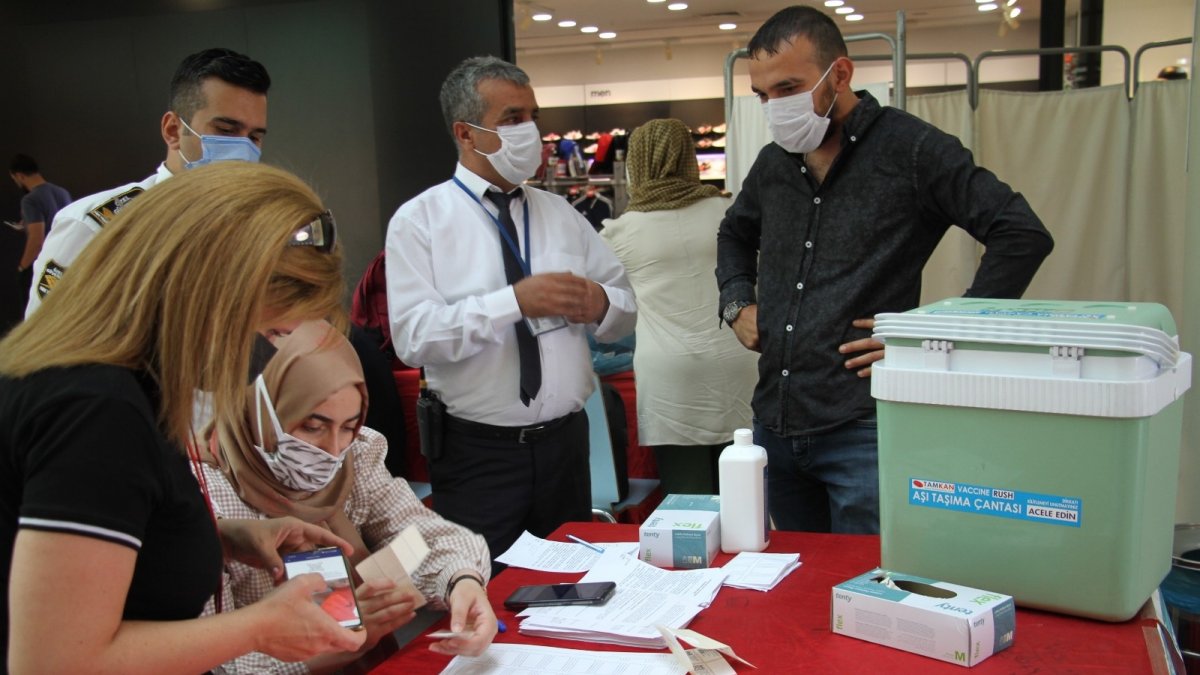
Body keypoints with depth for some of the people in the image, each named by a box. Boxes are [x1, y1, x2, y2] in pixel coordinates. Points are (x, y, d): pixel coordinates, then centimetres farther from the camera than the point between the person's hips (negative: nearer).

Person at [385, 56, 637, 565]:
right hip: (477, 453, -4)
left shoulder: (561, 214, 10)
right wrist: (514, 301, -26)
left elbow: (626, 308, 8)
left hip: (565, 442, 5)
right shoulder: (419, 219, -4)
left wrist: (601, 303, -15)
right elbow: (413, 335, -17)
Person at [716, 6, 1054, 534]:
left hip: (861, 431, -6)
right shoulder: (773, 162, 12)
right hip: (773, 424, 7)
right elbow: (734, 235, 32)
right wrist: (736, 303, 14)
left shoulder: (911, 149, -7)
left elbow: (1024, 235, -12)